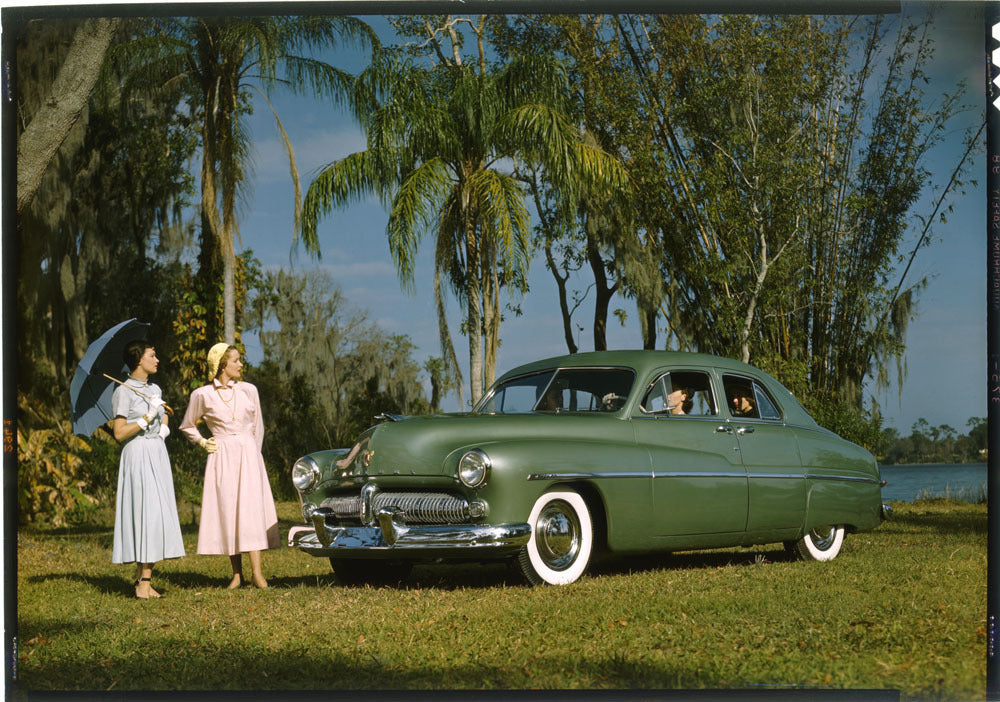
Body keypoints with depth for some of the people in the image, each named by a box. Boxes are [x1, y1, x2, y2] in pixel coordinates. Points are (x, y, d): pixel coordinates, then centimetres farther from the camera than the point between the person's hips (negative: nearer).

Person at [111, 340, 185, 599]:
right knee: (144, 513, -12)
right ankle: (142, 581, -10)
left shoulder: (155, 389, 15)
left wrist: (164, 426, 9)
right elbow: (119, 433, -10)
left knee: (159, 515, 1)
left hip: (159, 455, 7)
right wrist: (148, 418, -14)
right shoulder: (123, 392, -6)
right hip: (137, 455, -7)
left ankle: (146, 578, 3)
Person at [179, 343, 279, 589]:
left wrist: (251, 454, 9)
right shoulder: (203, 395, 2)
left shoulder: (248, 390, 7)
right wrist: (203, 443, 4)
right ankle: (237, 573, 5)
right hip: (221, 457, -1)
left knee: (251, 509, -8)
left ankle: (257, 572, -14)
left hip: (248, 454, 1)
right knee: (227, 510, -2)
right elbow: (187, 426, 16)